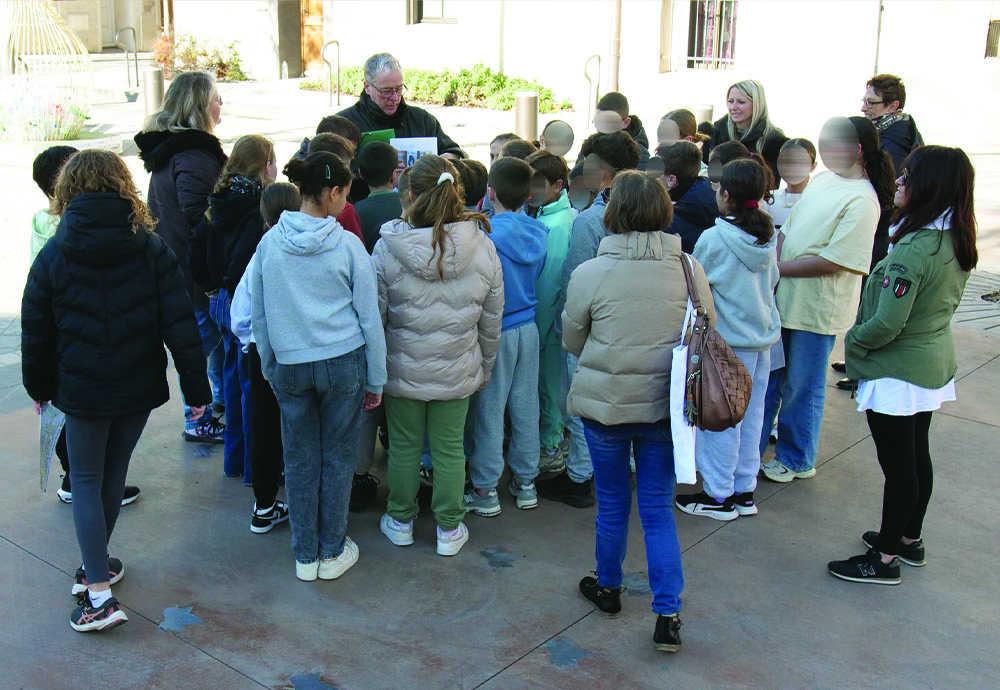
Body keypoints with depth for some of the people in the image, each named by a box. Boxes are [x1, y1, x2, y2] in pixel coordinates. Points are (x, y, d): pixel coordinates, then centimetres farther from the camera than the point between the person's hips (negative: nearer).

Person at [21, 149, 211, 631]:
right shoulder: (151, 250, -7)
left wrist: (39, 387, 16)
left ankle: (99, 593, -3)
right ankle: (95, 565, 34)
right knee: (114, 475, 19)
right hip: (139, 387, 2)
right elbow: (180, 326, -10)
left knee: (86, 482, 8)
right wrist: (196, 388, -4)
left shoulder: (52, 257, -7)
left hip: (81, 391, -1)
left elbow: (36, 334, 0)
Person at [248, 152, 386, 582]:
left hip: (289, 365, 2)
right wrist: (375, 380, 6)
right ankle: (332, 552, 22)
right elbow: (369, 317, -4)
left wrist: (269, 368, 19)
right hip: (343, 363, -2)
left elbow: (258, 316, 7)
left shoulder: (269, 243, -2)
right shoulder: (347, 245, -9)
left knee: (299, 460, 12)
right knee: (337, 457, 10)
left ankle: (305, 556, 23)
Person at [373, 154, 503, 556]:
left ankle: (400, 522, 33)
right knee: (449, 449, 13)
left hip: (402, 370, -1)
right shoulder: (483, 249, -9)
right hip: (458, 372, 1)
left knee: (404, 447, 15)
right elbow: (491, 324, 0)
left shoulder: (387, 249, -16)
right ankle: (449, 530, 26)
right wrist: (484, 370, 15)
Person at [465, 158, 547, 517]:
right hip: (528, 328, 5)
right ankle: (525, 481, 25)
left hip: (494, 333, -5)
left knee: (488, 410, 5)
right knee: (526, 406, 14)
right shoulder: (539, 232, -1)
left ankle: (485, 490, 15)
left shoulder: (484, 234, -19)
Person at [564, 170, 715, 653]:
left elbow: (572, 341, 0)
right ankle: (668, 615, 10)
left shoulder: (590, 273, -12)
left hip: (604, 402, -1)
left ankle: (608, 588, 36)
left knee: (612, 503, 17)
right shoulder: (690, 269, -7)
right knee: (658, 508, 10)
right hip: (665, 406, 2)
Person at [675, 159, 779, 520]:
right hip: (763, 334, 7)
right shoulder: (769, 237, 3)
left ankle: (719, 495, 13)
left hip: (727, 340, -7)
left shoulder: (713, 239, -16)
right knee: (750, 414, 14)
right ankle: (744, 491, 24)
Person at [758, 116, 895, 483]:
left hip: (816, 308, -7)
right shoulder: (821, 180, 6)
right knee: (766, 378, 16)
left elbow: (834, 261, -22)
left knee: (802, 387, 8)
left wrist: (778, 268, -15)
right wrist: (772, 267, -7)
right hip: (781, 298, 7)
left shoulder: (862, 199, -17)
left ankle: (796, 460, 26)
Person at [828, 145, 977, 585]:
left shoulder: (913, 250, -27)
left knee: (897, 466, 2)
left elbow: (887, 325, -28)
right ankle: (910, 539, 37)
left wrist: (852, 340, -8)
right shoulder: (956, 244, 1)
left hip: (897, 373, -9)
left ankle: (884, 558, 16)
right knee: (917, 456, 21)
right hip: (933, 364, 9)